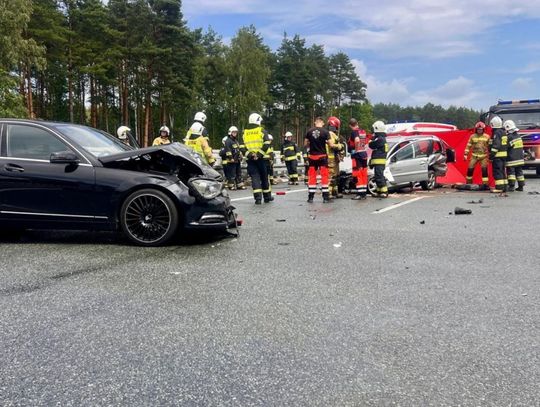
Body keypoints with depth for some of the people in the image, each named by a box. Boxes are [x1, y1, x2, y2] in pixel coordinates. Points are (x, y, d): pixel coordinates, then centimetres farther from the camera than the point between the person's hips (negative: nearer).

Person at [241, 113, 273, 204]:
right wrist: (260, 154, -13)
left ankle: (257, 197, -10)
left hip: (250, 159, 1)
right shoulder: (262, 131, 2)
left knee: (255, 177, 2)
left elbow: (243, 147, 1)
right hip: (261, 158, -1)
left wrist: (248, 155, -7)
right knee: (264, 177, 12)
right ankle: (267, 197, 21)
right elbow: (266, 144, -11)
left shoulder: (245, 132, 11)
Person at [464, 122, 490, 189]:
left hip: (483, 156, -1)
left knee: (484, 170, -8)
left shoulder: (487, 137, 2)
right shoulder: (472, 136, 3)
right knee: (470, 169, -3)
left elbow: (489, 147, 6)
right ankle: (468, 183, 15)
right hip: (474, 156, 1)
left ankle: (486, 184, -2)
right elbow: (468, 146, 5)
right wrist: (466, 154, -1)